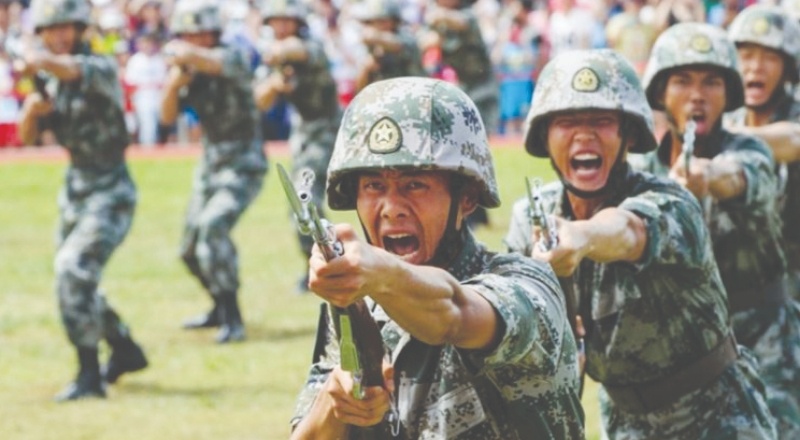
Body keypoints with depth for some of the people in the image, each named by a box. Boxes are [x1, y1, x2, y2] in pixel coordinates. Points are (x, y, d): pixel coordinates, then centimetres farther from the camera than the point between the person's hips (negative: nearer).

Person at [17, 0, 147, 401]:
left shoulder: (101, 67, -16)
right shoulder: (52, 82, 6)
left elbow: (76, 71, -41)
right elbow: (27, 138, 7)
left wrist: (43, 61, -61)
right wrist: (32, 109, -15)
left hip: (110, 191, -9)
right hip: (74, 189, 9)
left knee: (74, 270, -23)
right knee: (73, 280, 17)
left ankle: (89, 375, -19)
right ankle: (126, 352, 39)